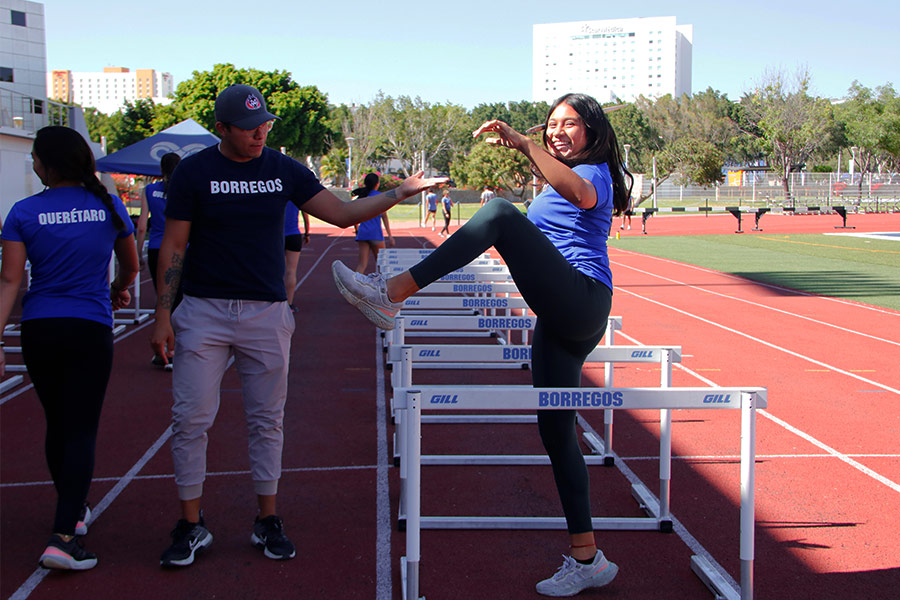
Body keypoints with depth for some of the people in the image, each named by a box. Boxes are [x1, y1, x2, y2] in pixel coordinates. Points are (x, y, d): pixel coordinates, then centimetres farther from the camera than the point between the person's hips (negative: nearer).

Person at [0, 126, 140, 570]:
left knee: (57, 424, 18)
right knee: (81, 430, -1)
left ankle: (73, 512, 36)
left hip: (38, 330, 2)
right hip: (91, 331, -1)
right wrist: (117, 291, 36)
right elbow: (130, 267, 14)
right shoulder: (109, 207, 0)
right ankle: (63, 537, -11)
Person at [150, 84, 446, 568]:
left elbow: (342, 214, 4)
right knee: (191, 418, -1)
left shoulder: (283, 170, 4)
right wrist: (163, 315, -6)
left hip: (267, 314, 2)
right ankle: (191, 525, 13)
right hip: (204, 311, -2)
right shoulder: (193, 173, -2)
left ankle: (268, 522, 19)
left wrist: (401, 192, -7)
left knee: (267, 420, 7)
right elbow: (173, 247, -1)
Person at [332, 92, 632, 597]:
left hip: (582, 304, -10)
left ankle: (390, 294, -34)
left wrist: (522, 143, -37)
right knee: (556, 432, 8)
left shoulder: (596, 172, 1)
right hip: (562, 321, 10)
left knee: (502, 213, -25)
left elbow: (579, 192, -27)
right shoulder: (562, 181, 29)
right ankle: (587, 559, 13)